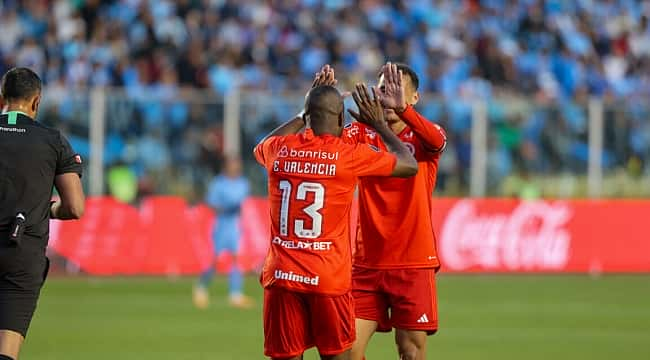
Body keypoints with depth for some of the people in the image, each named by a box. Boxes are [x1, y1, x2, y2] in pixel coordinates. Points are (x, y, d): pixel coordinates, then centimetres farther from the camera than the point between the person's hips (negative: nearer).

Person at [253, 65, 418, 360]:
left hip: (281, 277, 3)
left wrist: (305, 115, 36)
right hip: (329, 279, -3)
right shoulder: (350, 155, -5)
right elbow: (409, 165, 9)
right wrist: (379, 125, 21)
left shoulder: (279, 150, 4)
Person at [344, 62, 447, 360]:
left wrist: (402, 109, -44)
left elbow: (436, 140, -25)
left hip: (414, 264, -2)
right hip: (366, 263, 2)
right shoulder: (362, 133, 5)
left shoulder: (422, 136, 0)